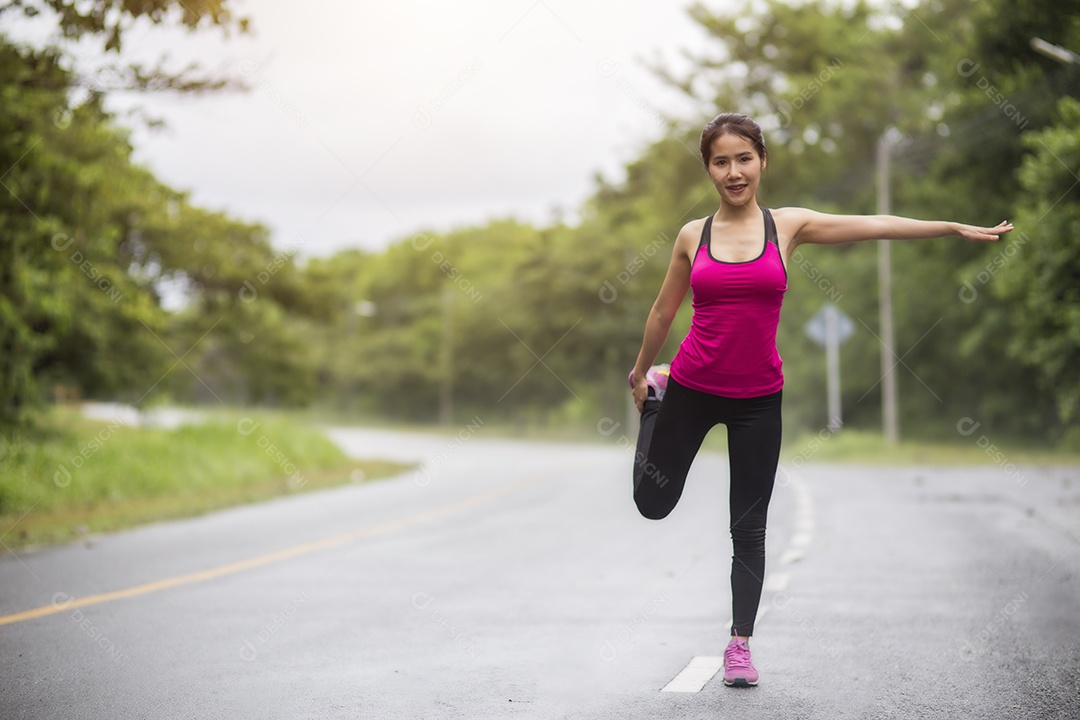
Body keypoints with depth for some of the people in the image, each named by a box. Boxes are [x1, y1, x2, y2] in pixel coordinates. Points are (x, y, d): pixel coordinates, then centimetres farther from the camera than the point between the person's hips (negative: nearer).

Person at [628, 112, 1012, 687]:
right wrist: (640, 372, 22)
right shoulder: (693, 236, -1)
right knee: (652, 503, 13)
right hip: (692, 386, 1)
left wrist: (956, 228, -13)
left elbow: (874, 225, -8)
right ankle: (655, 396, 40)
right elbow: (663, 311, 11)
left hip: (758, 397, -1)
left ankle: (741, 644, 16)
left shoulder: (788, 225, -3)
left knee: (749, 527, 4)